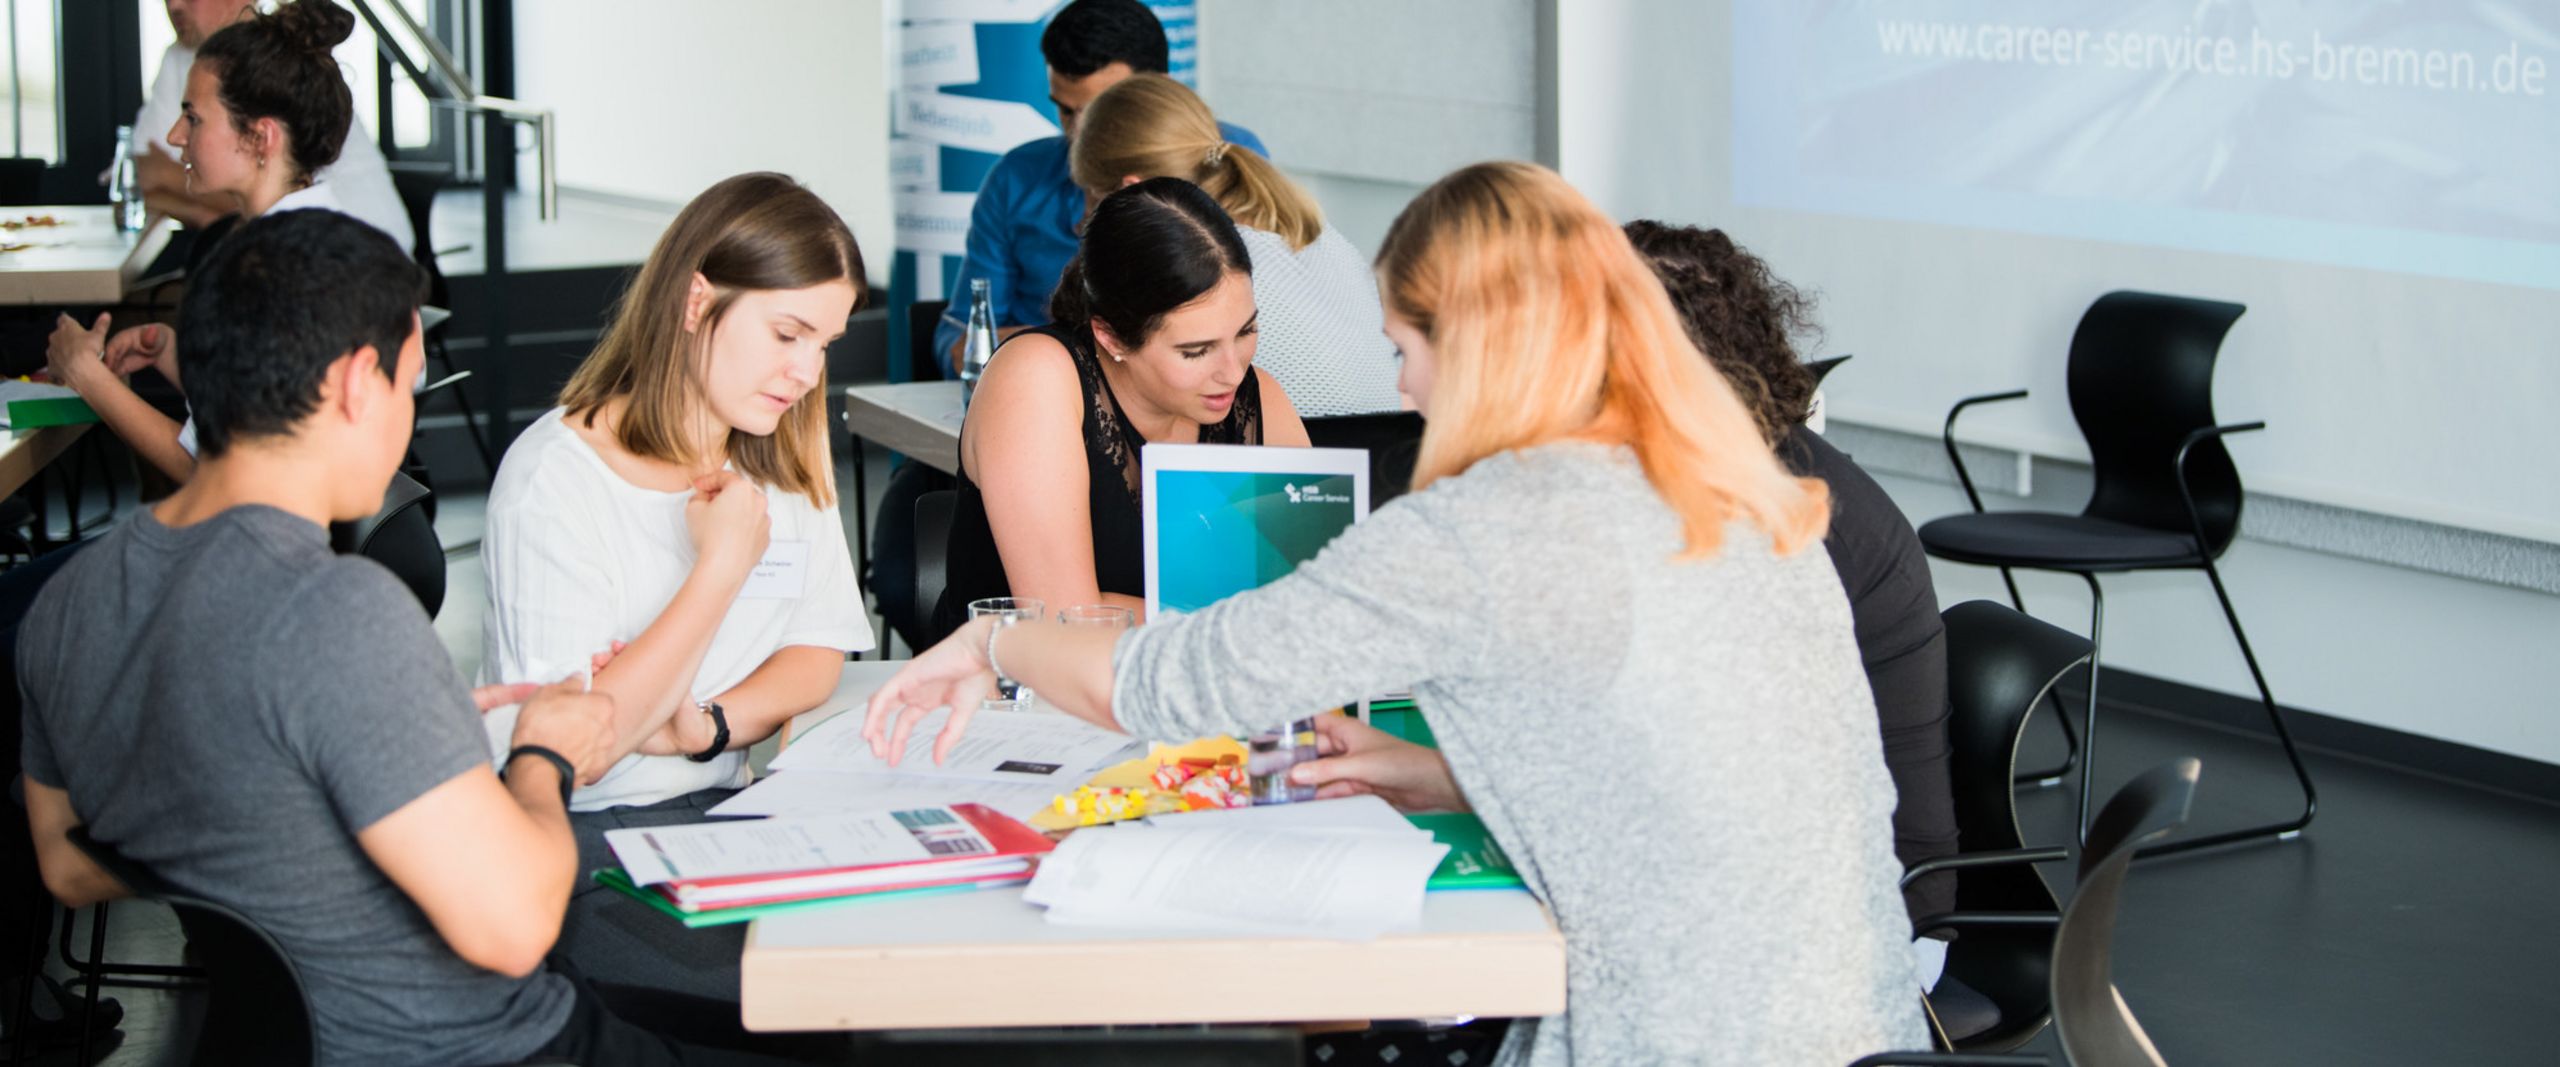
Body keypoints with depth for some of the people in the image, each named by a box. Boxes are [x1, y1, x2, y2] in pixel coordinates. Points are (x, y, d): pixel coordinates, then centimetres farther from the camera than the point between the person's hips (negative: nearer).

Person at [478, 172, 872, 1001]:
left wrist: (710, 725, -13)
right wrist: (722, 566, -17)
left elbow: (819, 651, 7)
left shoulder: (783, 456, 10)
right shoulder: (554, 476, -13)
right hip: (578, 839, -7)